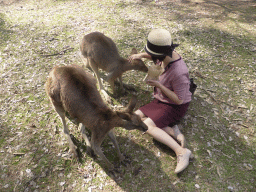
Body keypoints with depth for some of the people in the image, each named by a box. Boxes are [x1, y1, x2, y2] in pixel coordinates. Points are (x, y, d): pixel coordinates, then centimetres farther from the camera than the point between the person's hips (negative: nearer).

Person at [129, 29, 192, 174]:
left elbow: (179, 100, -24)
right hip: (162, 100, 9)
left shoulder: (178, 72, -34)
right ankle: (172, 131, -10)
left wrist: (159, 85, -28)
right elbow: (153, 57, 16)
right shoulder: (168, 54, -10)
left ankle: (182, 151, -21)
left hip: (175, 107, -9)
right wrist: (140, 55, -4)